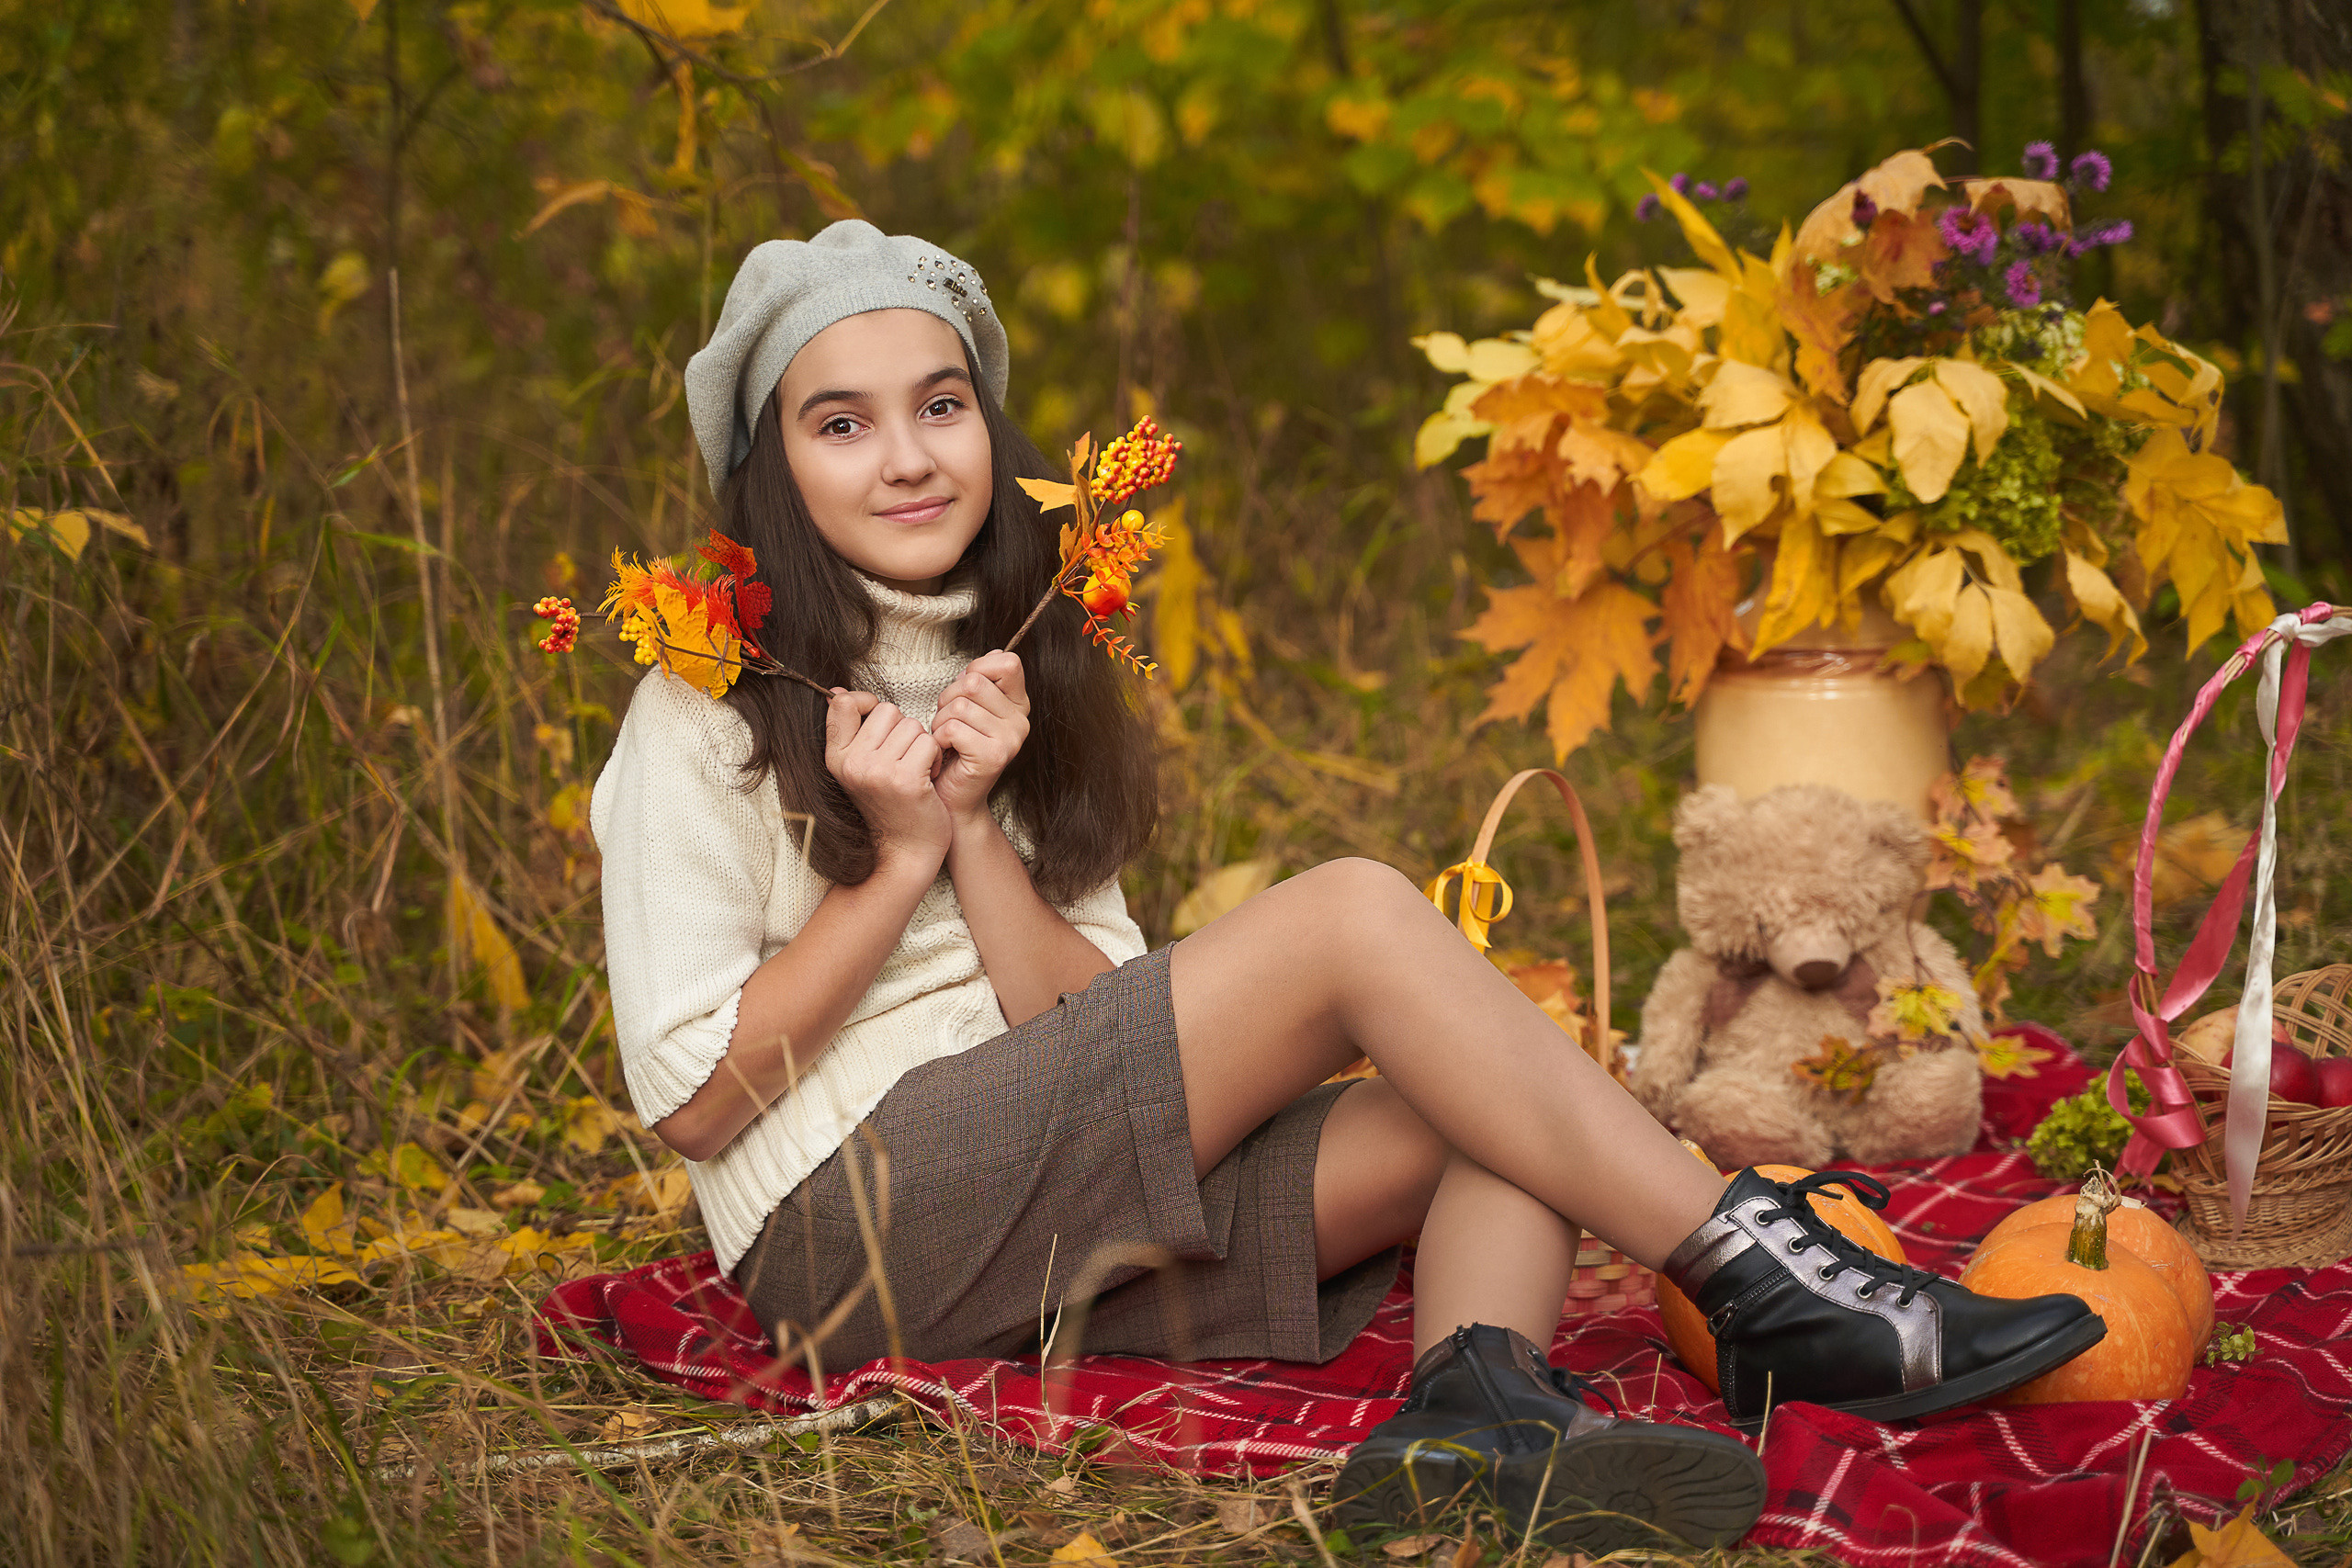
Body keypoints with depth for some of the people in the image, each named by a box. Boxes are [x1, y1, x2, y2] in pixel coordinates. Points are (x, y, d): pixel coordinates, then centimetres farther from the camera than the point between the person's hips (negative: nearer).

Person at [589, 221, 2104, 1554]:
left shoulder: (1006, 674, 17)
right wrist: (903, 857, -10)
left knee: (1499, 1106, -11)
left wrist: (978, 829, -8)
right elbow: (694, 1098, -8)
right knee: (1354, 915, -20)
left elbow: (1090, 1033, 7)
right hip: (849, 1231, -7)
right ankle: (1766, 1286, -21)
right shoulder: (712, 712, -2)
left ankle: (1479, 1398, -41)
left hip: (1055, 1214, 7)